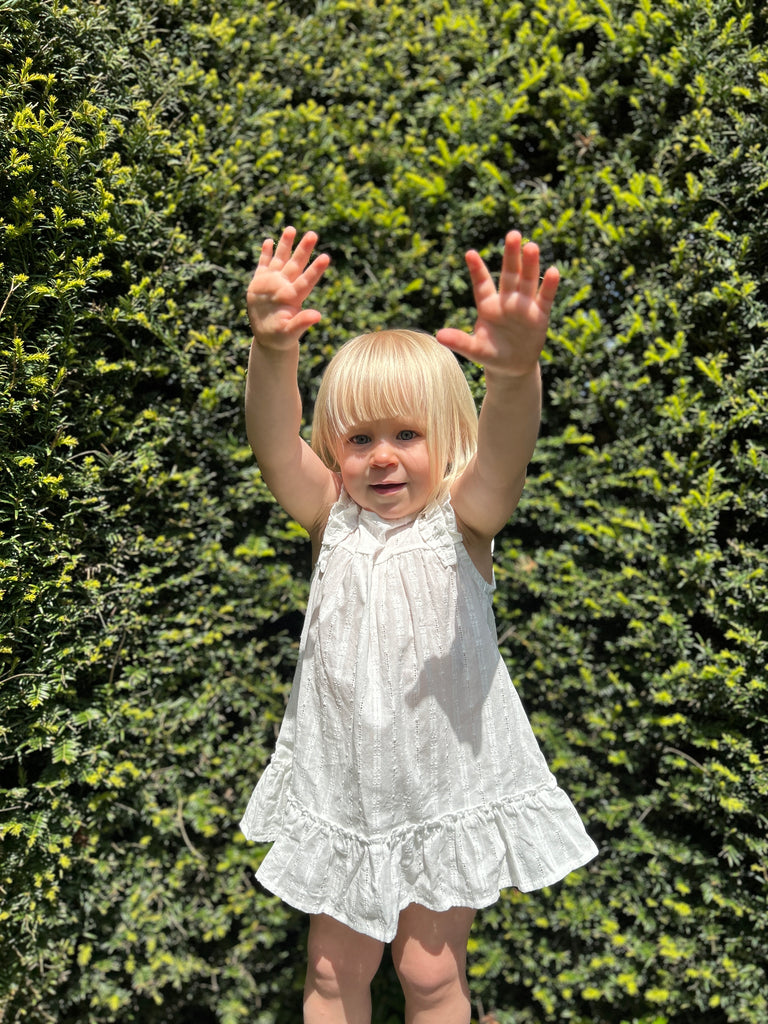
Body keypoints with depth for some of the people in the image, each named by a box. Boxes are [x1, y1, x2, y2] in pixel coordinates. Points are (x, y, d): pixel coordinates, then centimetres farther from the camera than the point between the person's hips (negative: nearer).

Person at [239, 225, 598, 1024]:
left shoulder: (461, 520, -12)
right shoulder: (331, 521, -7)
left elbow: (503, 451, -34)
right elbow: (274, 442, -24)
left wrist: (516, 371, -56)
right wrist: (273, 350, -45)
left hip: (447, 787, -2)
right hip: (343, 787, 2)